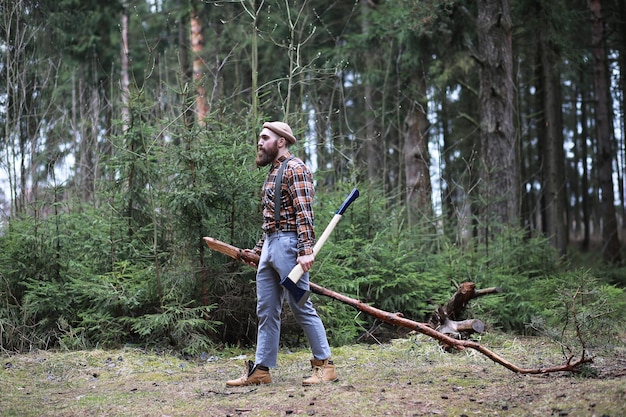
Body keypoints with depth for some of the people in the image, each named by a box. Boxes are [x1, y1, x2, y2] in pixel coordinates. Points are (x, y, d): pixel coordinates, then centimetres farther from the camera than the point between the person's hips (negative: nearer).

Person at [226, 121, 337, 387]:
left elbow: (304, 213, -17)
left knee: (301, 306, -6)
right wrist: (258, 250, 25)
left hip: (288, 245, -9)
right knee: (266, 311, 8)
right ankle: (261, 370, 11)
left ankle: (324, 364, 2)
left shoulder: (295, 169, -8)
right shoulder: (273, 172, 21)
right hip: (269, 245, 10)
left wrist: (306, 250, -26)